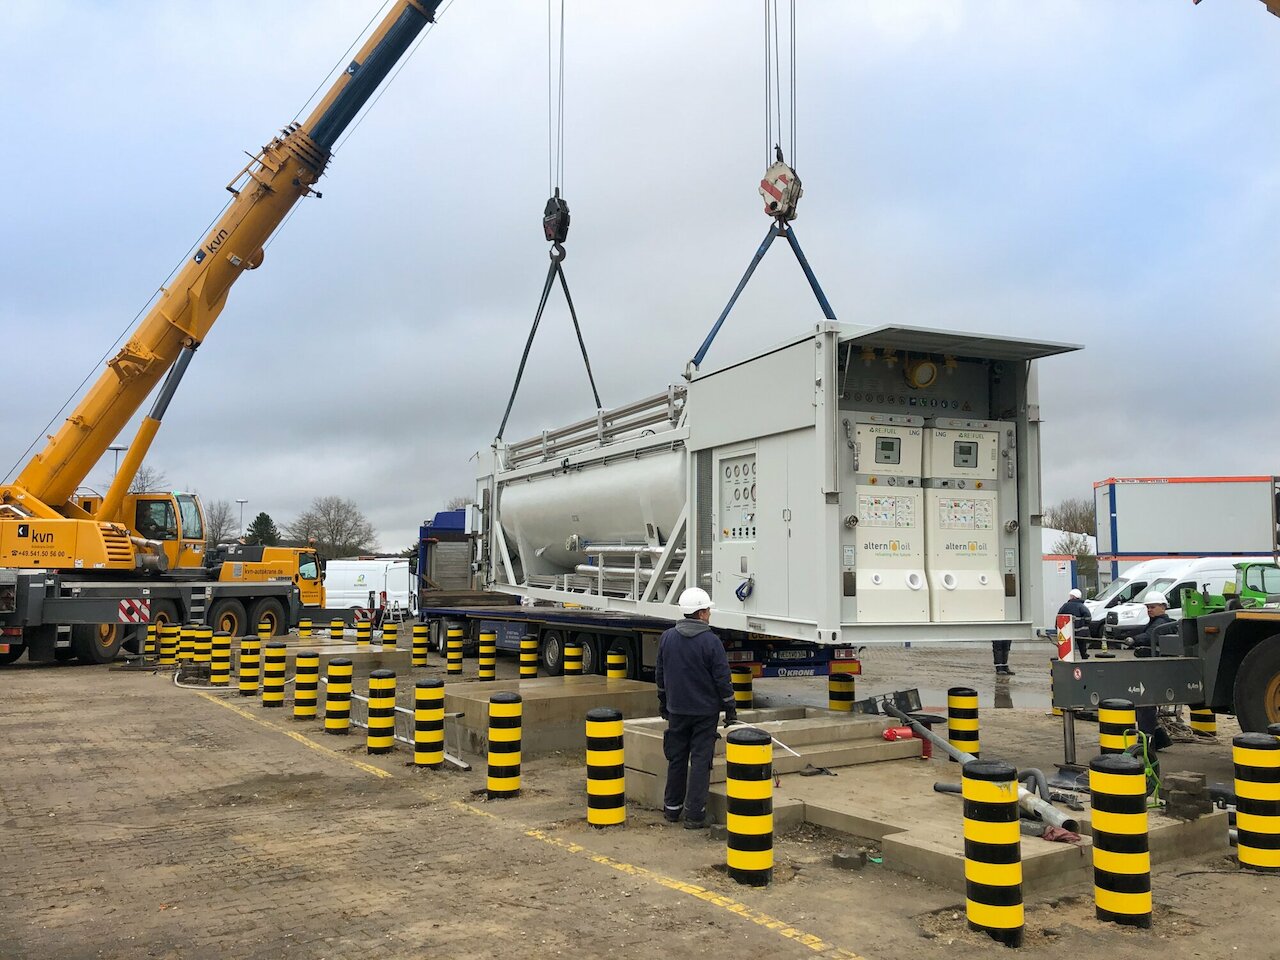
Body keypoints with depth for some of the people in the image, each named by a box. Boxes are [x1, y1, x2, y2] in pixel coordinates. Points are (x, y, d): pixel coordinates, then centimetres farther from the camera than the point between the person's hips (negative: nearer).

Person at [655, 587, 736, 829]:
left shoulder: (667, 638, 2)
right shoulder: (711, 641, -14)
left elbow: (660, 675, 11)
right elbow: (722, 679, -11)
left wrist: (663, 702, 22)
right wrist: (730, 709, -2)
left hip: (676, 709, 4)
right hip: (705, 711, -4)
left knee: (676, 759, 15)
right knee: (701, 760, 2)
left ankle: (672, 808, 24)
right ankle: (694, 814, 3)